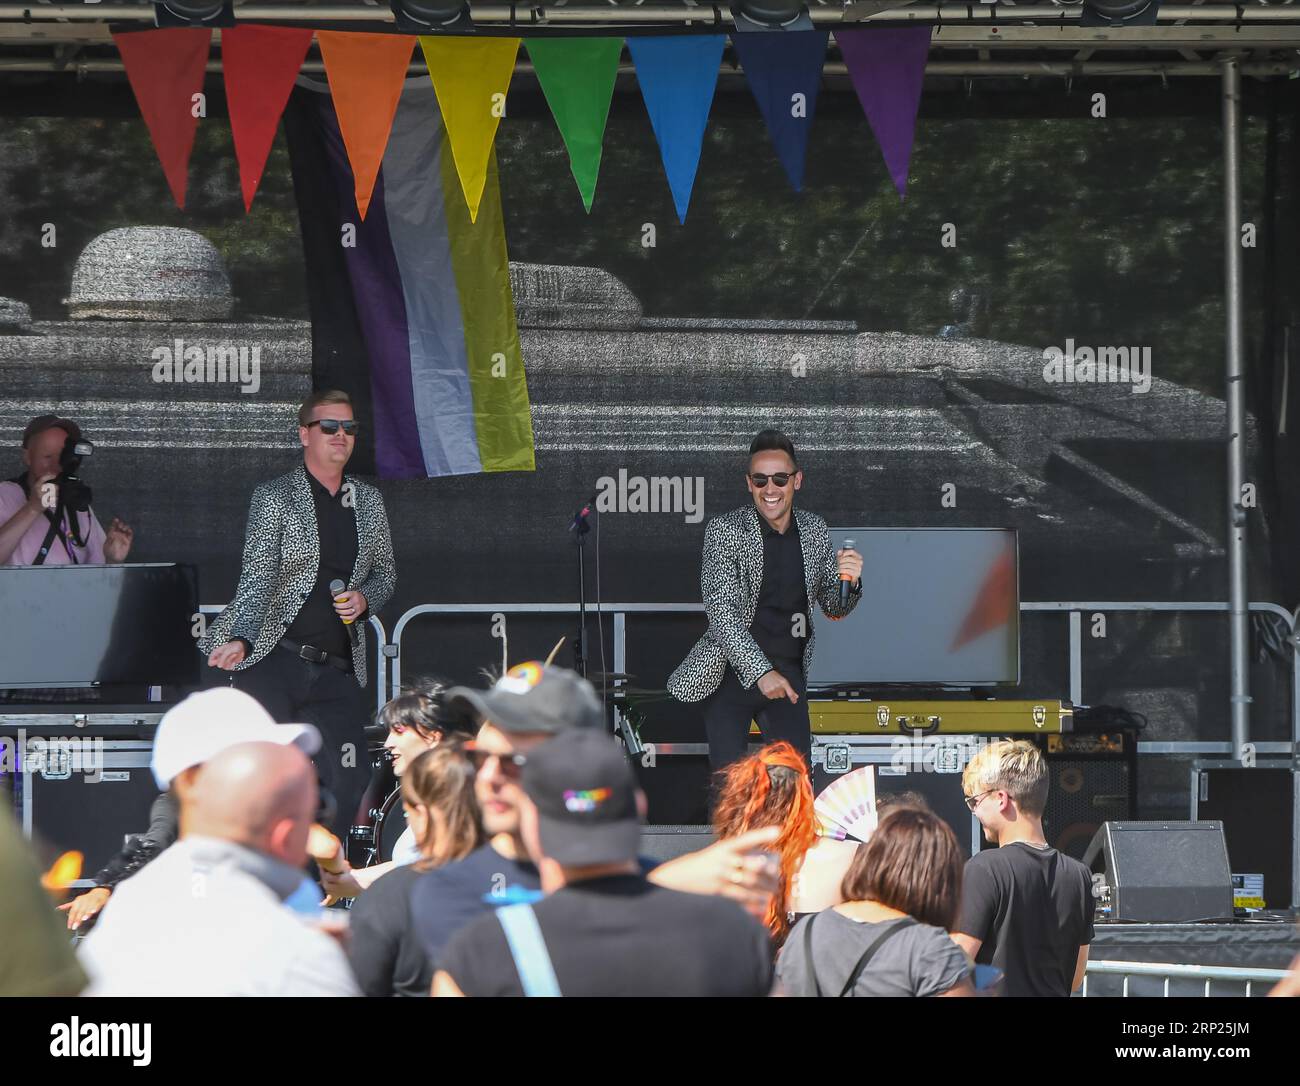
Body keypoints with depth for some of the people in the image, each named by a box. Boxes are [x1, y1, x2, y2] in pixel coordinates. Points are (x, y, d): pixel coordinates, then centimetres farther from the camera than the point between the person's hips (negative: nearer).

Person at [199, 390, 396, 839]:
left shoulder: (368, 502, 15)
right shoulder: (274, 498, 0)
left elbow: (385, 573, 25)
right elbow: (258, 578, -9)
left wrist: (365, 599, 1)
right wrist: (241, 642, -25)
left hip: (338, 667, 5)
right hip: (274, 658, -5)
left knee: (346, 786, -1)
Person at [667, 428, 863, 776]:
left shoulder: (814, 530, 4)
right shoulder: (725, 530, -10)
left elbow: (833, 608, 13)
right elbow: (721, 612, -17)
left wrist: (849, 581, -12)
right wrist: (761, 672, -26)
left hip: (788, 673, 4)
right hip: (732, 673, -4)